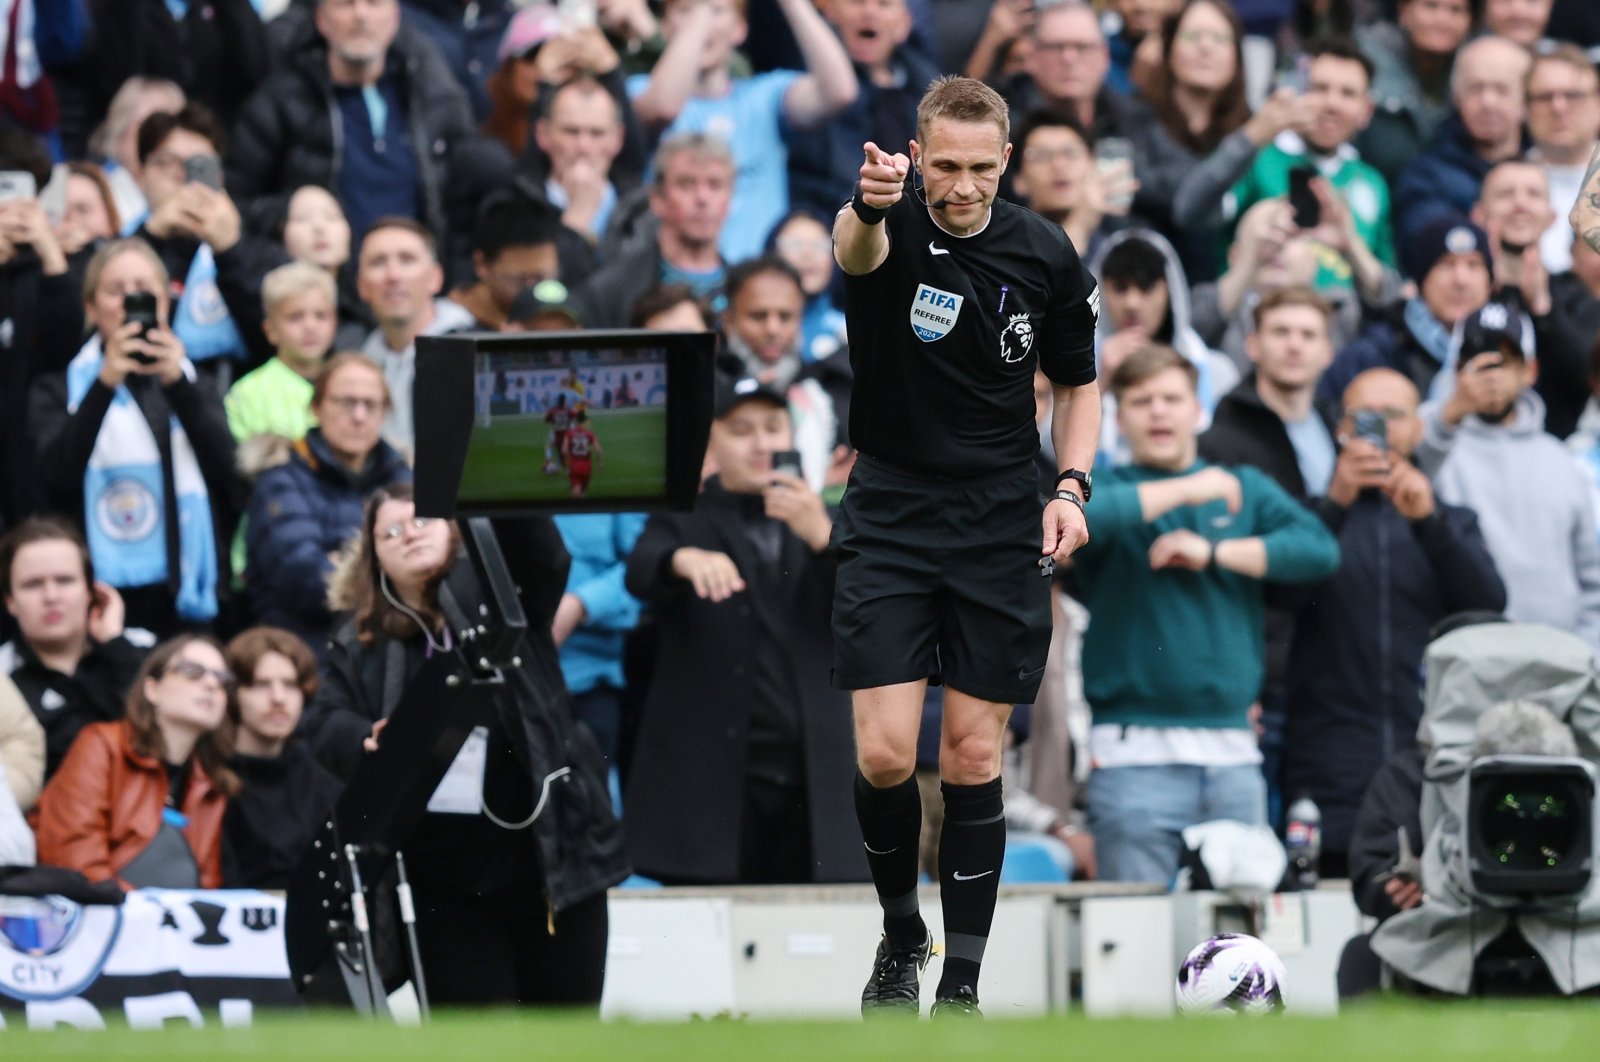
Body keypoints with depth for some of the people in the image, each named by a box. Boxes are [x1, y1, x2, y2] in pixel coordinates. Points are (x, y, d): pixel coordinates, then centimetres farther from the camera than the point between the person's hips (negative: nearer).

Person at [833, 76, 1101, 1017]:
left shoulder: (1046, 255, -3)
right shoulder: (891, 226, -12)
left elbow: (1079, 383, 11)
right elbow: (856, 250, -39)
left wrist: (1071, 487, -6)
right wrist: (869, 206, -63)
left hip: (1003, 538, 1)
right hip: (890, 523, -1)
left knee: (974, 762, 1)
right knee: (885, 756, -10)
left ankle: (962, 984, 10)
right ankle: (901, 932, 16)